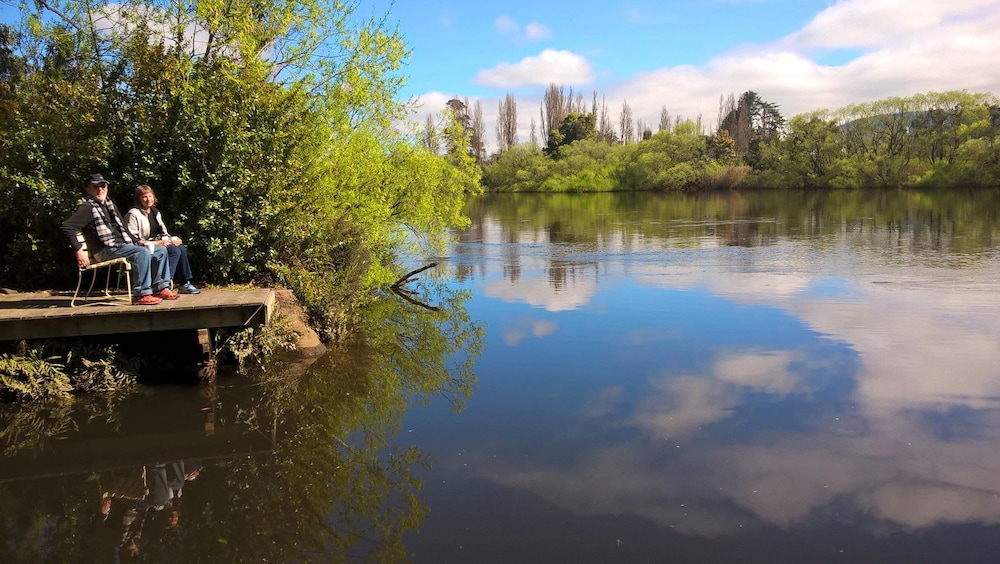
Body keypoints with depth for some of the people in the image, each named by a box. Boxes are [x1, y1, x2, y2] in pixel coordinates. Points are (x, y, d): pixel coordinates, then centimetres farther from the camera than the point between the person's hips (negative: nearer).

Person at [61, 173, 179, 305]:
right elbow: (67, 227, -15)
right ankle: (141, 294, -32)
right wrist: (79, 251, -22)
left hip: (122, 245, 9)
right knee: (142, 253, -32)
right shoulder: (87, 207, -5)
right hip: (106, 250, -9)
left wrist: (137, 242, 15)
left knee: (161, 251, 2)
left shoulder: (110, 205, 21)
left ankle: (161, 288, 1)